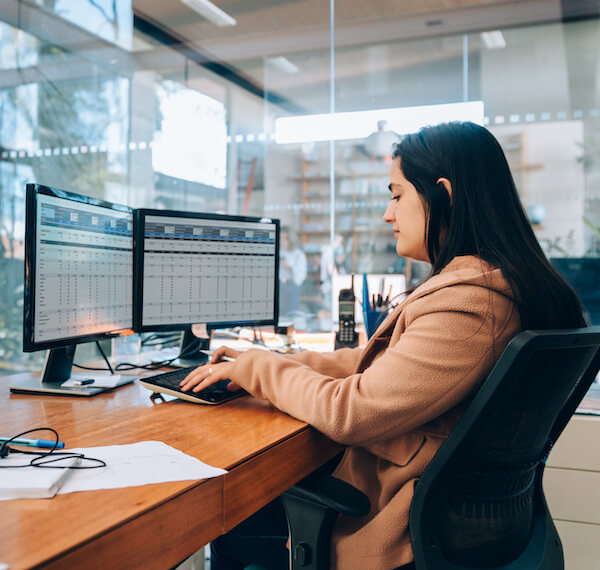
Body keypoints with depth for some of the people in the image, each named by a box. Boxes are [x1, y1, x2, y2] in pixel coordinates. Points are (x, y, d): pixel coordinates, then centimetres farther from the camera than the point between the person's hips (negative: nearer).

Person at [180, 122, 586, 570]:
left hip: (401, 532, -9)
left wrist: (255, 367, -10)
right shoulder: (492, 282, 5)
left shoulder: (468, 304, -28)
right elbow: (377, 364, 11)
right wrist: (279, 363, 7)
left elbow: (349, 413, -26)